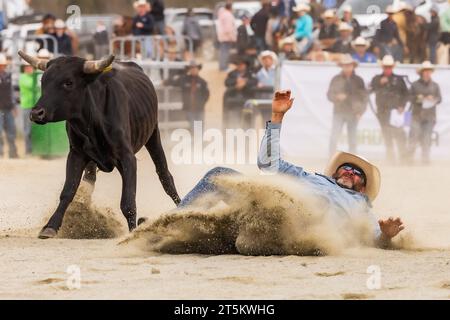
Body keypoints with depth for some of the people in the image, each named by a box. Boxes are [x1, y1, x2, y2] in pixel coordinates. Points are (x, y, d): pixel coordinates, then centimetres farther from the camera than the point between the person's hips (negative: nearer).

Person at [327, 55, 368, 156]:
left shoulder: (358, 80, 4)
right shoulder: (336, 79, 3)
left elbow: (364, 97, 6)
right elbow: (329, 95, 5)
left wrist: (360, 111, -2)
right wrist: (337, 97, -16)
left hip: (353, 114, 1)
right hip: (338, 112, -1)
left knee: (352, 140, 5)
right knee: (334, 138, -10)